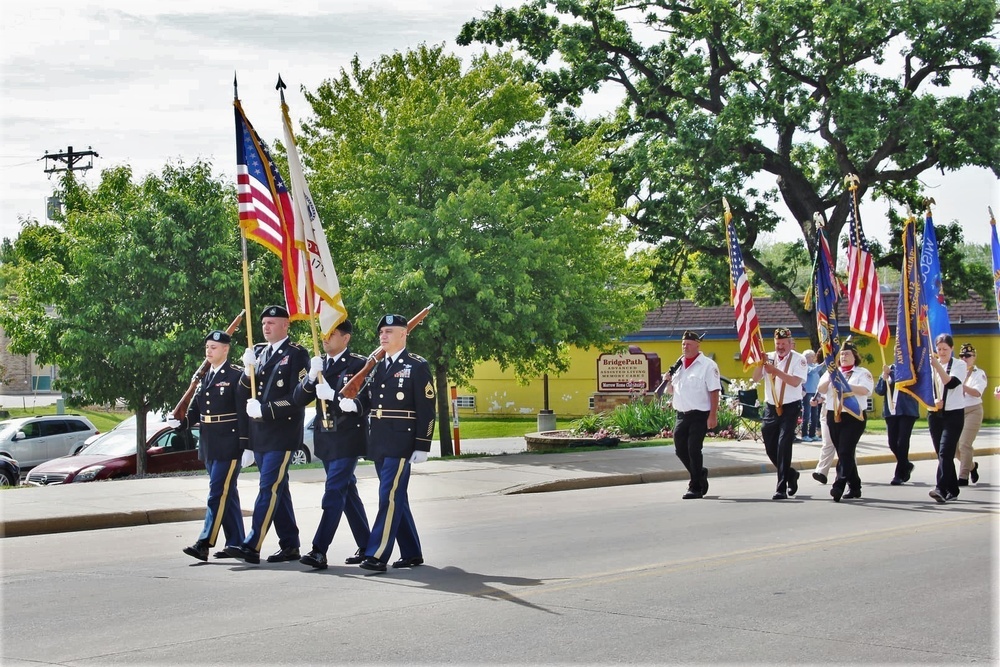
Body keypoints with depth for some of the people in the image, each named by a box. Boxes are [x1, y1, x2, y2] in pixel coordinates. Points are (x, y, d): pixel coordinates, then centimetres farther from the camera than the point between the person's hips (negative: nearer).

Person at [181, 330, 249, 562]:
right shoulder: (205, 376, 14)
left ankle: (204, 544, -12)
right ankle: (236, 544, 17)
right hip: (209, 445, 8)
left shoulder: (236, 375, -8)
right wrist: (182, 421, -5)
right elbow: (196, 408, 15)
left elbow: (244, 413, -12)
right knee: (226, 494, 12)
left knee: (218, 494, -9)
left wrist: (245, 446, -15)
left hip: (229, 445, -8)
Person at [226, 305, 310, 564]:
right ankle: (290, 546, 17)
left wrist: (264, 410, -17)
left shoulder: (296, 354, -6)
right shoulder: (258, 352, 14)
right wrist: (248, 370, -8)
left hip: (282, 434, -7)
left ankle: (252, 546, -13)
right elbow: (244, 394, 11)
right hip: (259, 434, 7)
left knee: (269, 488, -10)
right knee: (278, 489, 11)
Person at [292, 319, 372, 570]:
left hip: (347, 438, -7)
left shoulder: (358, 364, -7)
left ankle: (319, 551, -14)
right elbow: (298, 399, 3)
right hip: (325, 439, 7)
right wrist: (311, 377, -15)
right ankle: (366, 547, 22)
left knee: (334, 493, -11)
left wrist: (333, 394, -26)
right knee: (347, 492, 13)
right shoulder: (317, 364, 11)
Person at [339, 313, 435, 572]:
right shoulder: (377, 367, 17)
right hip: (378, 444, 7)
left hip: (401, 444, -7)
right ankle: (411, 553, 19)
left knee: (390, 497, -11)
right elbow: (366, 398, 12)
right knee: (396, 498, 11)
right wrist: (352, 404, -11)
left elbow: (426, 410, -8)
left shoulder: (417, 367, -4)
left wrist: (422, 446, -13)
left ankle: (377, 555, -13)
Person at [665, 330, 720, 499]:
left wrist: (713, 415, -18)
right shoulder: (679, 365, 14)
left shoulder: (707, 365, -6)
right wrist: (669, 381, -1)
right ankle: (699, 474, 31)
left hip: (699, 415, -7)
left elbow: (714, 391, -11)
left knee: (694, 450, -7)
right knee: (680, 449, 8)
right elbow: (671, 391, 22)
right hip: (682, 414, 7)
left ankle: (696, 487, 2)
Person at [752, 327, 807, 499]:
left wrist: (776, 371, -26)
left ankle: (781, 488, -10)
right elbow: (756, 379, -1)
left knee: (783, 445, -13)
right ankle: (791, 474, 32)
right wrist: (761, 363, -17)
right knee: (770, 447, 8)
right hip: (771, 407, 5)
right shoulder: (769, 357, 8)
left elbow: (795, 381, -19)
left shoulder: (798, 359, -4)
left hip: (790, 408, -5)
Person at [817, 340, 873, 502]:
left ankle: (838, 486, -20)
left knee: (845, 452, -14)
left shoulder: (862, 373, 2)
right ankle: (854, 487, 17)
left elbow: (864, 390, -15)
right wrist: (830, 379, -14)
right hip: (833, 416, 5)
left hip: (853, 417, -5)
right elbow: (821, 389, 4)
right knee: (843, 453, 8)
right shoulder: (833, 372, 16)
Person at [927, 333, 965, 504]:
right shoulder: (930, 366, 7)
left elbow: (951, 383, -20)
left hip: (954, 414, -4)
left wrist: (938, 366, -31)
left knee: (945, 452, -17)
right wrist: (933, 400, -11)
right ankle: (952, 490, 17)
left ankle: (941, 489, -26)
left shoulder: (959, 365, -2)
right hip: (935, 414, 4)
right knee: (942, 454, 7)